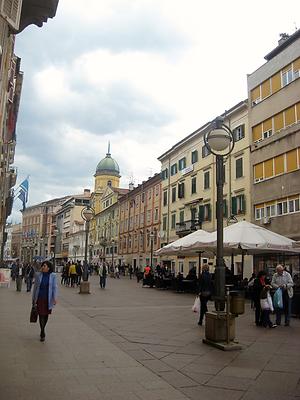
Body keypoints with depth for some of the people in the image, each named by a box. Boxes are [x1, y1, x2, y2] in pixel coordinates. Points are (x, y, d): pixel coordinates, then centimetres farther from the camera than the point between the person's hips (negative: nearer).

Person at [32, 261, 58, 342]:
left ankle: (42, 330, 33)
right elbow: (35, 287, 5)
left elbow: (54, 287, -4)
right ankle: (42, 333, 7)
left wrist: (55, 298, -13)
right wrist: (33, 299, 7)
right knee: (41, 315, -3)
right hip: (40, 298, 0)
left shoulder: (53, 276, -5)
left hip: (48, 299, 0)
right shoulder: (38, 275, -2)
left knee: (46, 315, 12)